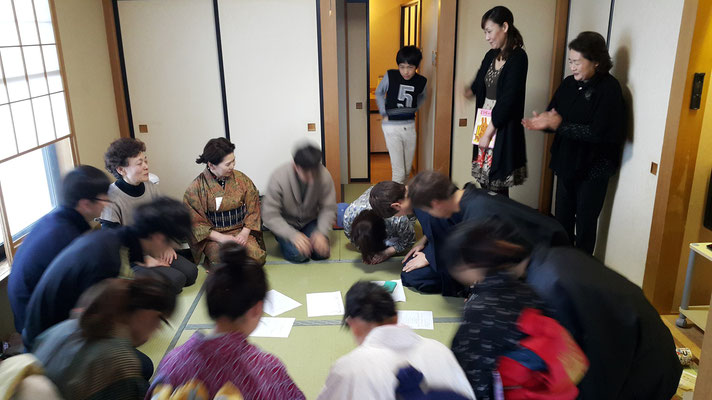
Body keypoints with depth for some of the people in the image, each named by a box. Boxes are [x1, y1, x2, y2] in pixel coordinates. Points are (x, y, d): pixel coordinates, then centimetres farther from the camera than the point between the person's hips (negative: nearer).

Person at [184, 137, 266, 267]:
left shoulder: (241, 179, 2)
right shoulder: (196, 187, -7)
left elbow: (253, 208, 5)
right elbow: (195, 222, -6)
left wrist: (245, 232, -11)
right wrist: (220, 237, -17)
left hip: (241, 231, 2)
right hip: (213, 236, -2)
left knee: (257, 257, -25)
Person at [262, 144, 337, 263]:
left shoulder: (324, 176, -20)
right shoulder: (278, 178, -27)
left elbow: (329, 208, -12)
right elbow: (270, 216, -24)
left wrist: (322, 233, -28)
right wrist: (293, 235, -33)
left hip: (310, 221, 2)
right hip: (285, 223, -2)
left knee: (322, 252, -18)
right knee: (298, 254, -23)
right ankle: (284, 240, 10)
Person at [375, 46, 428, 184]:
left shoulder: (421, 81, -2)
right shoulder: (390, 76, -10)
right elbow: (379, 93, 7)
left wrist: (413, 109, 9)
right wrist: (384, 113, 0)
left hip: (410, 126, 4)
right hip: (391, 127, -4)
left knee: (407, 169, 15)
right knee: (398, 171, -7)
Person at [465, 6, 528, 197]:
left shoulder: (518, 57, -12)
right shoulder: (490, 56, 10)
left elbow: (508, 99, -17)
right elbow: (478, 86, 16)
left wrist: (489, 131, -16)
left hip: (503, 128, -7)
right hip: (485, 123, 7)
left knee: (497, 184, -2)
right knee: (483, 178, 12)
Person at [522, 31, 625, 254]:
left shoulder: (609, 88, -15)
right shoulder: (569, 84, 2)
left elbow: (599, 132, -23)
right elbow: (554, 116, 6)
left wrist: (559, 124, -24)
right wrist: (543, 123, -17)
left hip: (593, 169, -6)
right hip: (567, 163, 6)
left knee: (585, 224, 6)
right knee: (562, 220, 15)